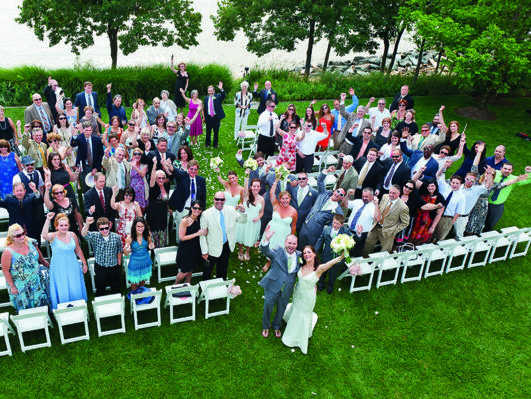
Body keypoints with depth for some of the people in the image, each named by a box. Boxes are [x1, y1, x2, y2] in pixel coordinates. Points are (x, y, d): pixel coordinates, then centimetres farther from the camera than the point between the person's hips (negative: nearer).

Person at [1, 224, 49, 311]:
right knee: (26, 307, 8)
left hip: (37, 282, 4)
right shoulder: (8, 252, -20)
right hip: (21, 286, -4)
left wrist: (45, 263, 27)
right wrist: (12, 286, -12)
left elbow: (39, 256, 13)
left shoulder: (31, 243, -7)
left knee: (41, 303, 15)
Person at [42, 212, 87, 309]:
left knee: (75, 291, 10)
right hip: (59, 269, -3)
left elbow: (78, 251, 10)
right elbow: (44, 235, -36)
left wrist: (84, 263, 13)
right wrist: (48, 220, -42)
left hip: (72, 268, 3)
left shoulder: (72, 235, -1)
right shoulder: (53, 236, -11)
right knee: (62, 293, 4)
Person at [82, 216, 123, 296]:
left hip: (114, 267, 1)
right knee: (100, 289, 16)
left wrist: (119, 264, 6)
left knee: (116, 289, 19)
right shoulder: (95, 236, -11)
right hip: (100, 268, -1)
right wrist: (87, 224, -49)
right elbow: (84, 234, -31)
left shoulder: (116, 237, -9)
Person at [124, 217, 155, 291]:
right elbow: (125, 253, -13)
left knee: (143, 282, 22)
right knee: (134, 284, 9)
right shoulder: (130, 237, -21)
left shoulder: (147, 235, -12)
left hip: (146, 261, 3)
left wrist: (150, 247, -14)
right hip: (135, 263, -3)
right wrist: (127, 250, -36)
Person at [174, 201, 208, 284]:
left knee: (191, 269, 20)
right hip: (185, 250, -6)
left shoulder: (199, 220, -1)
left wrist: (205, 232, -10)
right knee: (185, 272, 2)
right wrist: (197, 234, -24)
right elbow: (182, 237, -21)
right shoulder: (185, 221, -21)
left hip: (195, 249, 6)